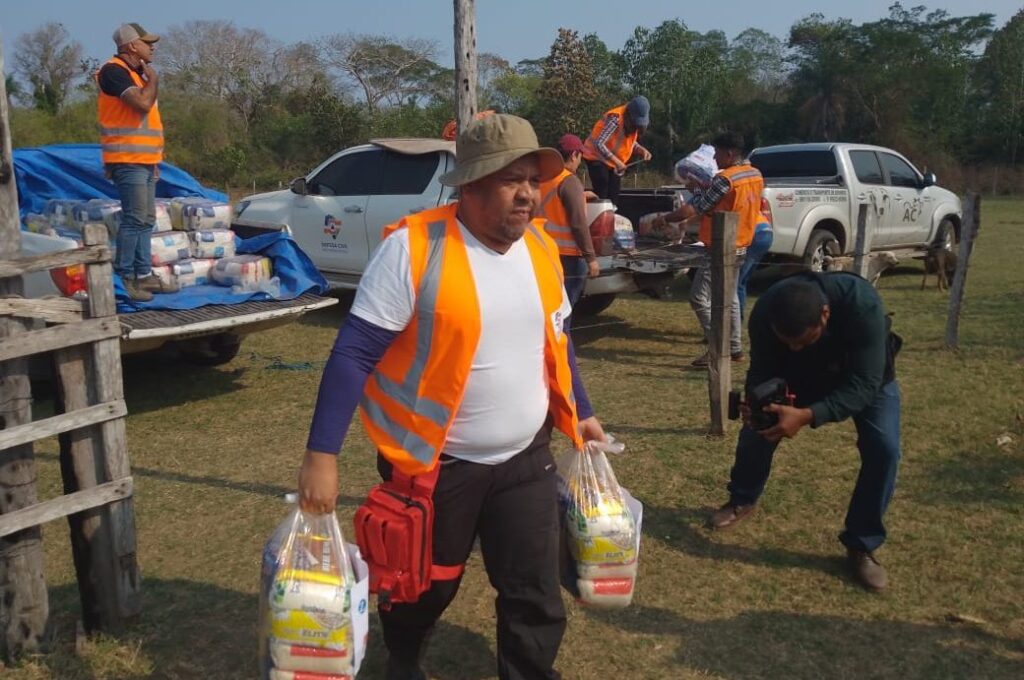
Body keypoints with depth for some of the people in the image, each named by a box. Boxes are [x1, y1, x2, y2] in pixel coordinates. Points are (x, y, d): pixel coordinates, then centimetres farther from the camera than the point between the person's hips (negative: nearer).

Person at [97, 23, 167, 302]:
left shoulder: (136, 73, 19)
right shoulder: (114, 71, -10)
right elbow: (143, 103, -24)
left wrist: (153, 160, 19)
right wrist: (153, 79, -5)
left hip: (143, 160, 9)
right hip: (128, 161, -9)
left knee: (146, 221, 9)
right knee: (134, 219, -11)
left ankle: (143, 275, 15)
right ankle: (123, 278, -6)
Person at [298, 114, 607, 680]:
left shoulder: (540, 247, 1)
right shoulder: (413, 247, -19)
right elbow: (353, 353, -19)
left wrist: (579, 413, 19)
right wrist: (321, 454, -22)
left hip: (525, 459, 4)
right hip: (434, 462, -4)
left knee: (536, 595, 8)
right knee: (423, 587, 18)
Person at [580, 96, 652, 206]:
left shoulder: (633, 121, -5)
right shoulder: (615, 118, -29)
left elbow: (630, 141, 8)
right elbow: (598, 144, -36)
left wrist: (642, 150, -12)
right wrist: (617, 162, -40)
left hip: (615, 161, 8)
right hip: (597, 158, -8)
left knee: (613, 196, 8)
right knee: (601, 196, -14)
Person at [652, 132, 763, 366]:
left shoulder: (725, 179, -21)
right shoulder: (756, 175, 6)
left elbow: (694, 209, -20)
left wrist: (665, 219, -7)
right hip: (740, 246, 9)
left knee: (699, 297, -6)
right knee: (729, 297, 18)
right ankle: (736, 348, 22)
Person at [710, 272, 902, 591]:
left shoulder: (862, 305, -45)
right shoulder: (765, 311, -35)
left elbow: (863, 385, -43)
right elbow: (761, 371, -22)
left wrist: (808, 416, -57)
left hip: (866, 375, -2)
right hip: (801, 373, 2)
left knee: (883, 448, -20)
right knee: (756, 429, -3)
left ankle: (862, 546, 0)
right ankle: (742, 501, 29)